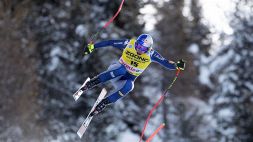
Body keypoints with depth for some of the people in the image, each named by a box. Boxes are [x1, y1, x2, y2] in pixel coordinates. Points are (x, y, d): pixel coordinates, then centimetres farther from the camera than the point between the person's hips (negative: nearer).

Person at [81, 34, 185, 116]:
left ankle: (103, 103, -24)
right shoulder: (129, 44, -17)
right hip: (117, 71, -1)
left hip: (129, 78, 1)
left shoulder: (151, 54, -14)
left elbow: (166, 63, -15)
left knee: (128, 86, -36)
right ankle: (92, 83, -31)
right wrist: (93, 46, -14)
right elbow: (110, 43, -12)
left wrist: (176, 65, -35)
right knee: (122, 70, -39)